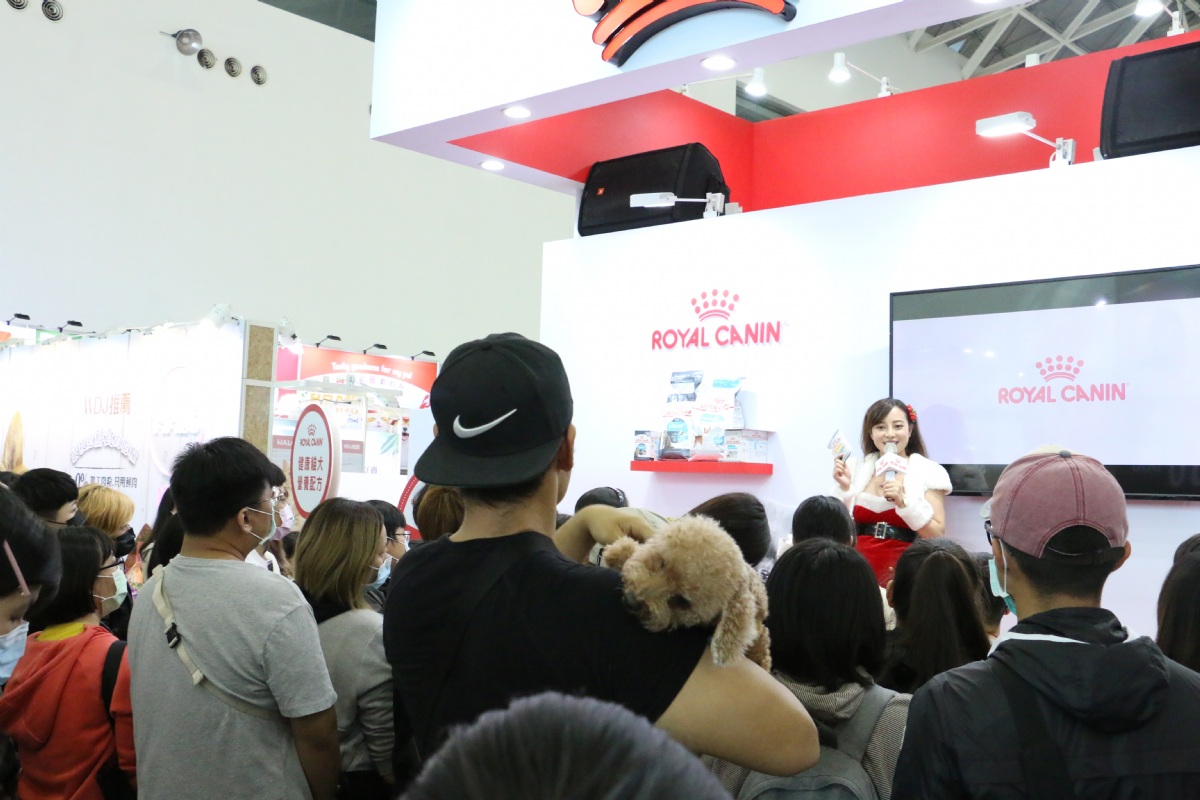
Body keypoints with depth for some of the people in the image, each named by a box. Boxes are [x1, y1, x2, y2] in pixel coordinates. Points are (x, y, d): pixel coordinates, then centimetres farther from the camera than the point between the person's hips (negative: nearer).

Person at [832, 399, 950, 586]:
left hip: (901, 569, -2)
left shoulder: (929, 472, 0)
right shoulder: (855, 468, 7)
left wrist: (903, 503, -16)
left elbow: (937, 535, -5)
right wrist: (844, 489, -6)